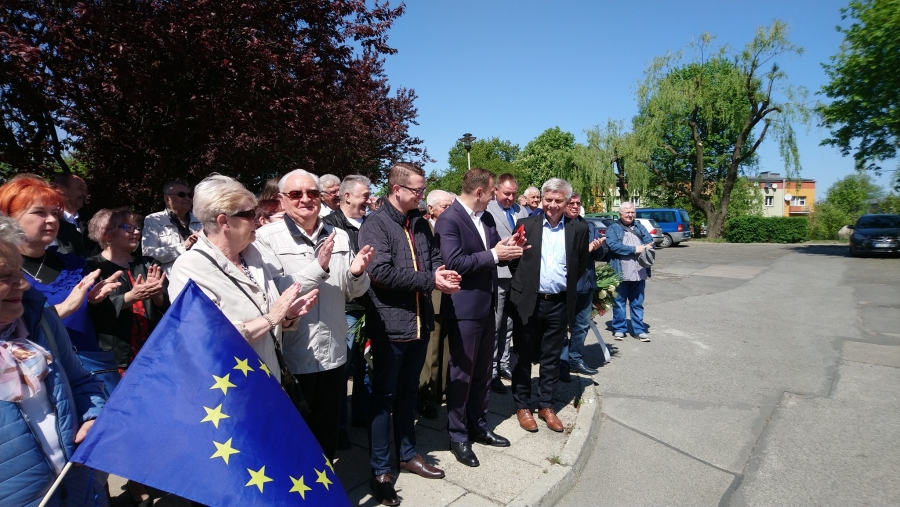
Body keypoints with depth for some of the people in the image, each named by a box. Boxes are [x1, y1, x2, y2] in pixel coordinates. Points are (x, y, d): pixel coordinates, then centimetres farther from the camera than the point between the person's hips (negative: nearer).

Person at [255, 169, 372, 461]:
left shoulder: (339, 237, 5)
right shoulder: (266, 237, -9)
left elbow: (355, 292, 8)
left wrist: (357, 273, -14)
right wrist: (318, 267, -26)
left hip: (333, 355, 5)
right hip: (291, 360, -4)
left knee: (328, 435, 22)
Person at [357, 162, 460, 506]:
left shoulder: (420, 223, 10)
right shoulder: (374, 224, -13)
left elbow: (434, 257, 14)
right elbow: (382, 272, -23)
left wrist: (442, 274, -10)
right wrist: (431, 281, -19)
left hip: (420, 321, 7)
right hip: (390, 324, -7)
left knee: (408, 391, 20)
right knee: (384, 395, 7)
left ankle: (408, 454, 36)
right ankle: (380, 470, 21)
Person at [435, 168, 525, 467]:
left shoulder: (487, 218, 10)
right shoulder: (449, 220, -15)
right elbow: (454, 263, -24)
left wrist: (506, 249, -7)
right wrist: (493, 255, -20)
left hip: (487, 306, 8)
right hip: (463, 310, -8)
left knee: (483, 372, 18)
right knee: (461, 374, 5)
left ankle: (478, 426, 34)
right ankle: (458, 436, 21)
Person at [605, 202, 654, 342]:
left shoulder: (639, 227, 15)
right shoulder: (613, 228, -1)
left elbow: (650, 241, 5)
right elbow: (614, 245, -15)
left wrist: (647, 248, -18)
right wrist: (634, 249, -14)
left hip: (639, 273, 4)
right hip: (620, 273, -4)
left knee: (637, 304, 11)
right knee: (619, 303, 6)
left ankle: (639, 330, 20)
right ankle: (619, 329, 18)